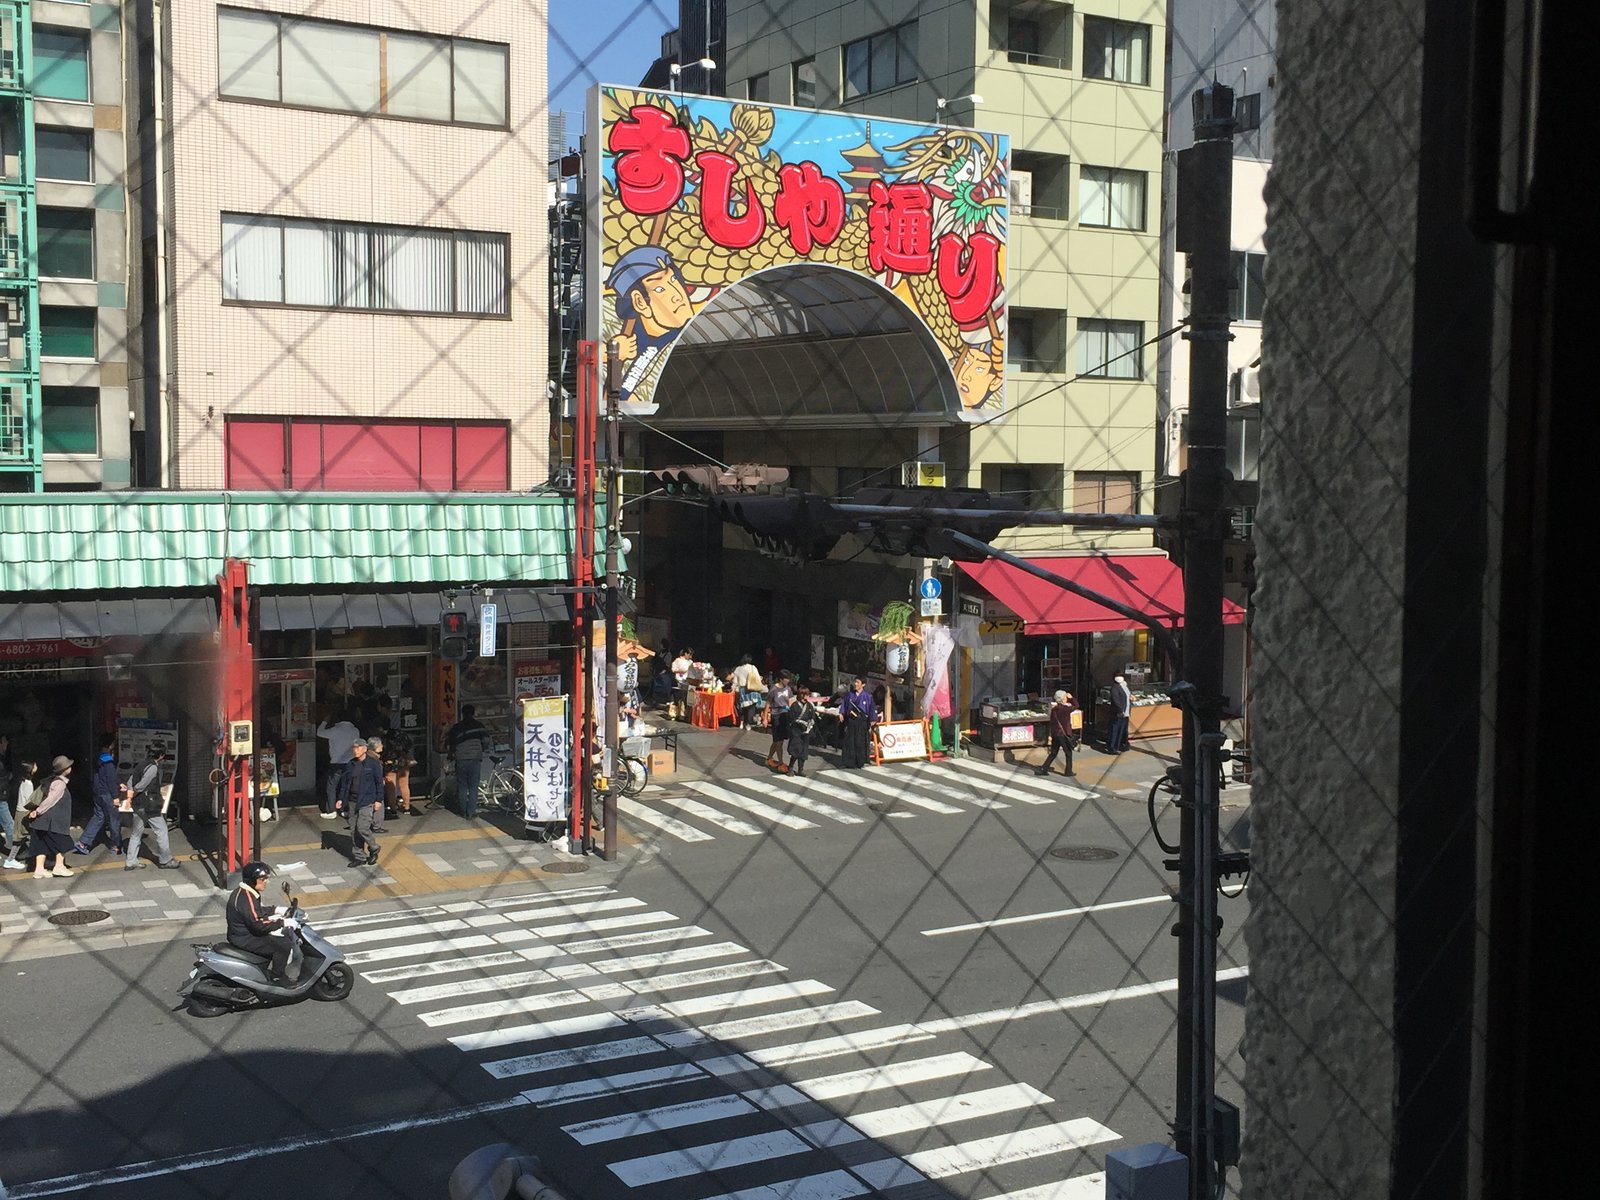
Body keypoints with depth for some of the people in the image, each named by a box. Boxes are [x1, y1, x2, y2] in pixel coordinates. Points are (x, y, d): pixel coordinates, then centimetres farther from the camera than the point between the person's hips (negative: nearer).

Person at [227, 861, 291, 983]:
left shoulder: (243, 891, 4)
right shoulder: (246, 898, -28)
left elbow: (256, 911, 19)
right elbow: (258, 925, -31)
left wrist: (276, 909, 10)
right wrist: (283, 922, -29)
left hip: (242, 932, 10)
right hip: (244, 939, -10)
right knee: (284, 946, -12)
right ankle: (277, 977, 2)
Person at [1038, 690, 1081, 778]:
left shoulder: (1053, 709, 3)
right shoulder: (1065, 709, -17)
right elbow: (1076, 706, -3)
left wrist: (1051, 734, 17)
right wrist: (1071, 698, 5)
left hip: (1055, 734, 6)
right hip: (1063, 734, -6)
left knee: (1053, 753, 15)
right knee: (1068, 753, 10)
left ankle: (1043, 769, 11)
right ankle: (1068, 771, 16)